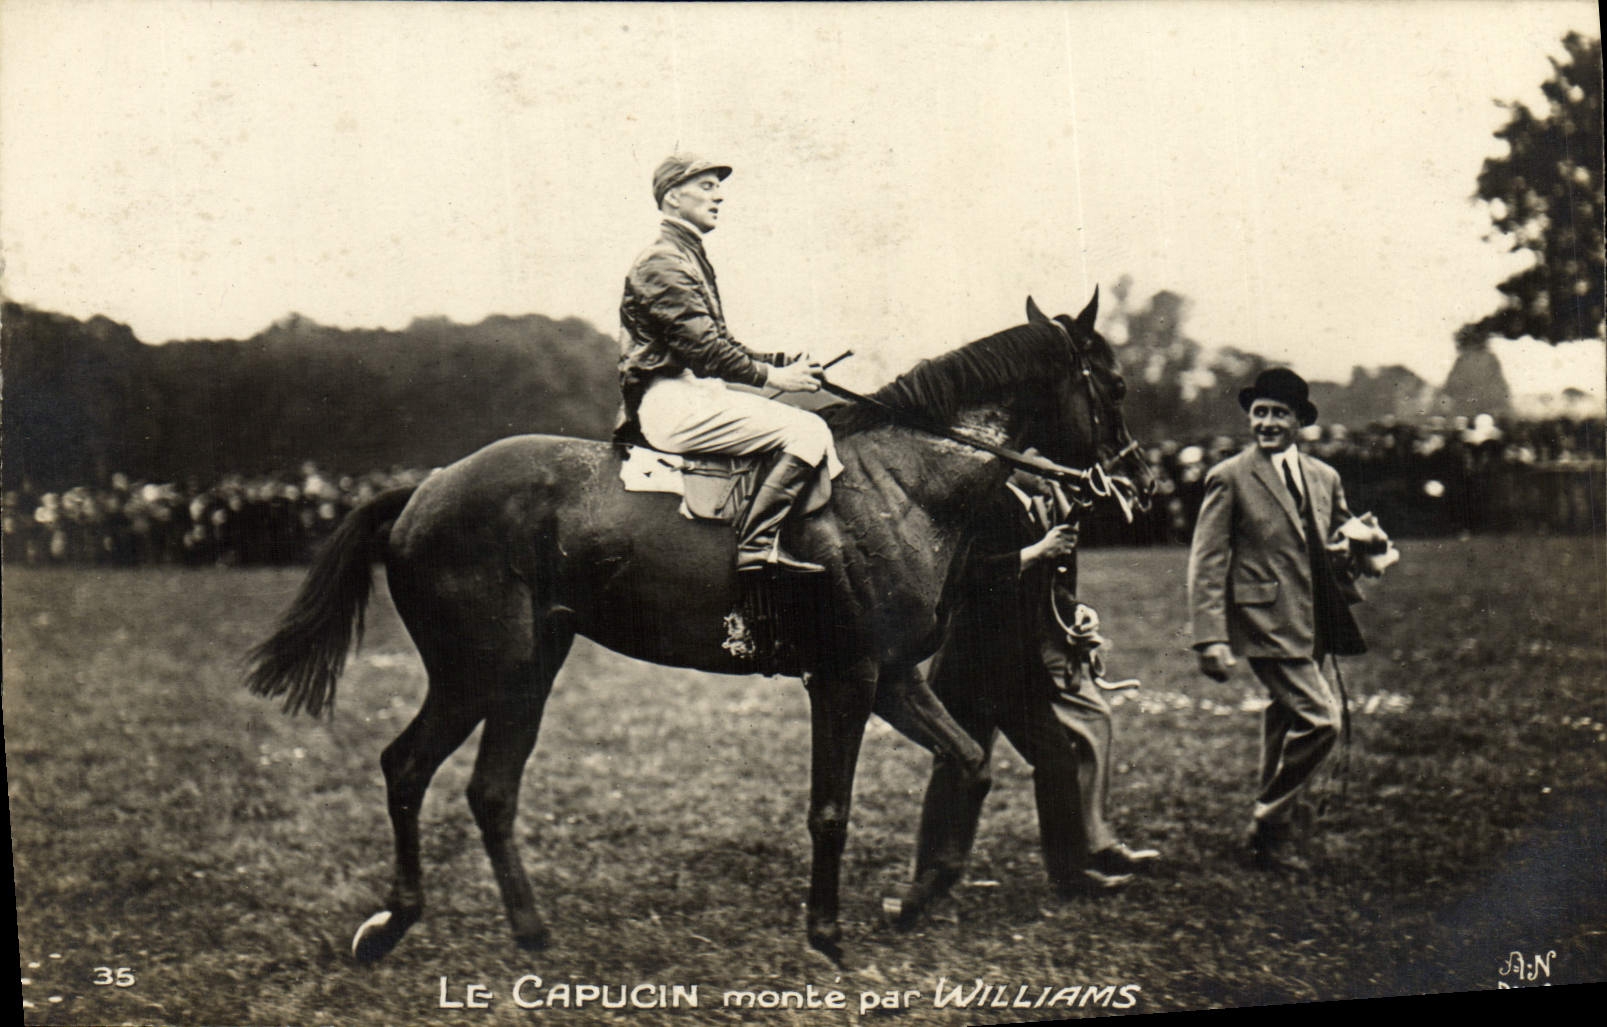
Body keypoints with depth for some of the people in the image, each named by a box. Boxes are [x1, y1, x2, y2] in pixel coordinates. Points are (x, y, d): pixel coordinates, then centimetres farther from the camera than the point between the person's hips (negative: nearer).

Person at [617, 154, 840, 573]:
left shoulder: (691, 258, 22)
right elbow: (703, 348, -19)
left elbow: (722, 346, 22)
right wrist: (772, 375, -14)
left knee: (810, 419, 12)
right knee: (807, 431, -19)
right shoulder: (663, 261, -11)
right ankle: (757, 543, -22)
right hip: (673, 401, -11)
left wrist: (786, 362, 10)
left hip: (697, 392, 11)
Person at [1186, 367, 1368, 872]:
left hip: (1315, 623, 7)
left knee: (1288, 723, 12)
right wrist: (1211, 638, -15)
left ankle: (1275, 835, 24)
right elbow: (1207, 564, -7)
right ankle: (1271, 826, -2)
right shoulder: (1229, 478, -3)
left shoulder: (1325, 478, 15)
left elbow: (1340, 541, 28)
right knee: (1320, 718, -16)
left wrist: (1348, 550, 3)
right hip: (1266, 621, -6)